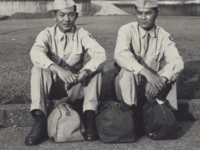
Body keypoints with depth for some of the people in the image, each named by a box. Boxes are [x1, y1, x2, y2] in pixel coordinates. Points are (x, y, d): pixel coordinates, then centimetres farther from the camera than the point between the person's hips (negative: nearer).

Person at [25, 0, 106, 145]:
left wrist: (85, 72, -43)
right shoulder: (47, 34, -9)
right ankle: (40, 120, -31)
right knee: (38, 69, -29)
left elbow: (100, 54, -23)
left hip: (76, 86, 1)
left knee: (95, 68, -24)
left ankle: (90, 117, -25)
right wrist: (58, 69, -48)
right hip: (53, 86, 0)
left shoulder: (82, 34, -6)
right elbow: (35, 54, -30)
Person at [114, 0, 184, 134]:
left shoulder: (164, 36, -6)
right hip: (127, 82, -2)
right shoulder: (127, 30, -14)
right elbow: (121, 55, -33)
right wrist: (147, 73, -45)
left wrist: (161, 79, -39)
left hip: (154, 83, 3)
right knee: (127, 71, -33)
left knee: (169, 74, -23)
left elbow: (177, 61, -19)